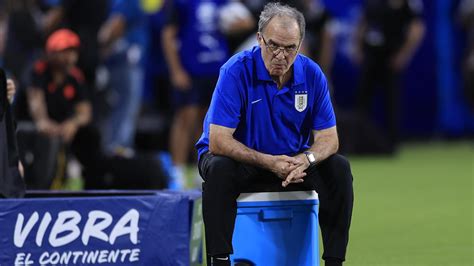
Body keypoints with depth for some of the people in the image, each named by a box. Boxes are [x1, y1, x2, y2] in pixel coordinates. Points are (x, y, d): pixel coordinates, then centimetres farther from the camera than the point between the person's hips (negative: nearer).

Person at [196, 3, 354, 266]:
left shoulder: (312, 74, -10)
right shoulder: (237, 71, -22)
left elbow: (328, 138, -7)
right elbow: (218, 141, -26)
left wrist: (306, 159, -31)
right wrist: (269, 163, -35)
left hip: (293, 161, 3)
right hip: (241, 158, -3)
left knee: (339, 169, -20)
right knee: (219, 169, -36)